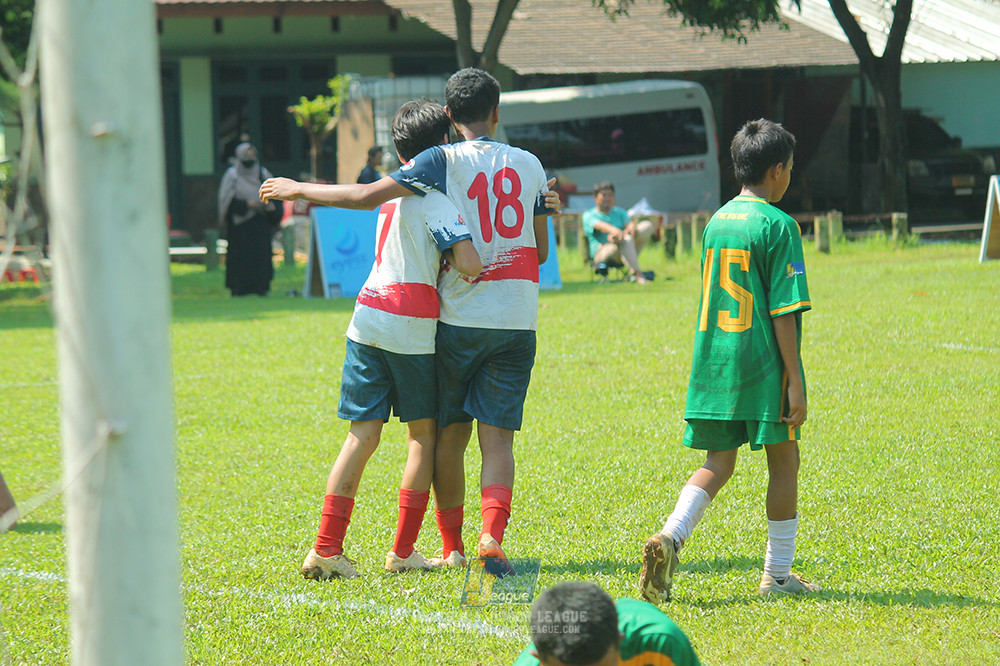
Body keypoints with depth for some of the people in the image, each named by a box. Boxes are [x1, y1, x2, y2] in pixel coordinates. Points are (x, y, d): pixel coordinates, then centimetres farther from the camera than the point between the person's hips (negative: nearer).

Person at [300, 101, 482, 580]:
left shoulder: (394, 195, 17)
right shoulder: (434, 200, -9)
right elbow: (470, 264, -22)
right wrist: (454, 259, 3)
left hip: (367, 322, 6)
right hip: (412, 329, -6)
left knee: (363, 435, 5)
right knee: (424, 434, 9)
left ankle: (326, 548, -3)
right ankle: (403, 551, 11)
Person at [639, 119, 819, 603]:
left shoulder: (716, 222, 11)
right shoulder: (777, 226, -10)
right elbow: (784, 311, -14)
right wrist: (795, 381, -12)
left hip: (712, 362, 6)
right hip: (763, 365, -6)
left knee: (718, 462, 11)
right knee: (783, 462, 7)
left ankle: (669, 539, -13)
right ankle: (778, 574, 13)